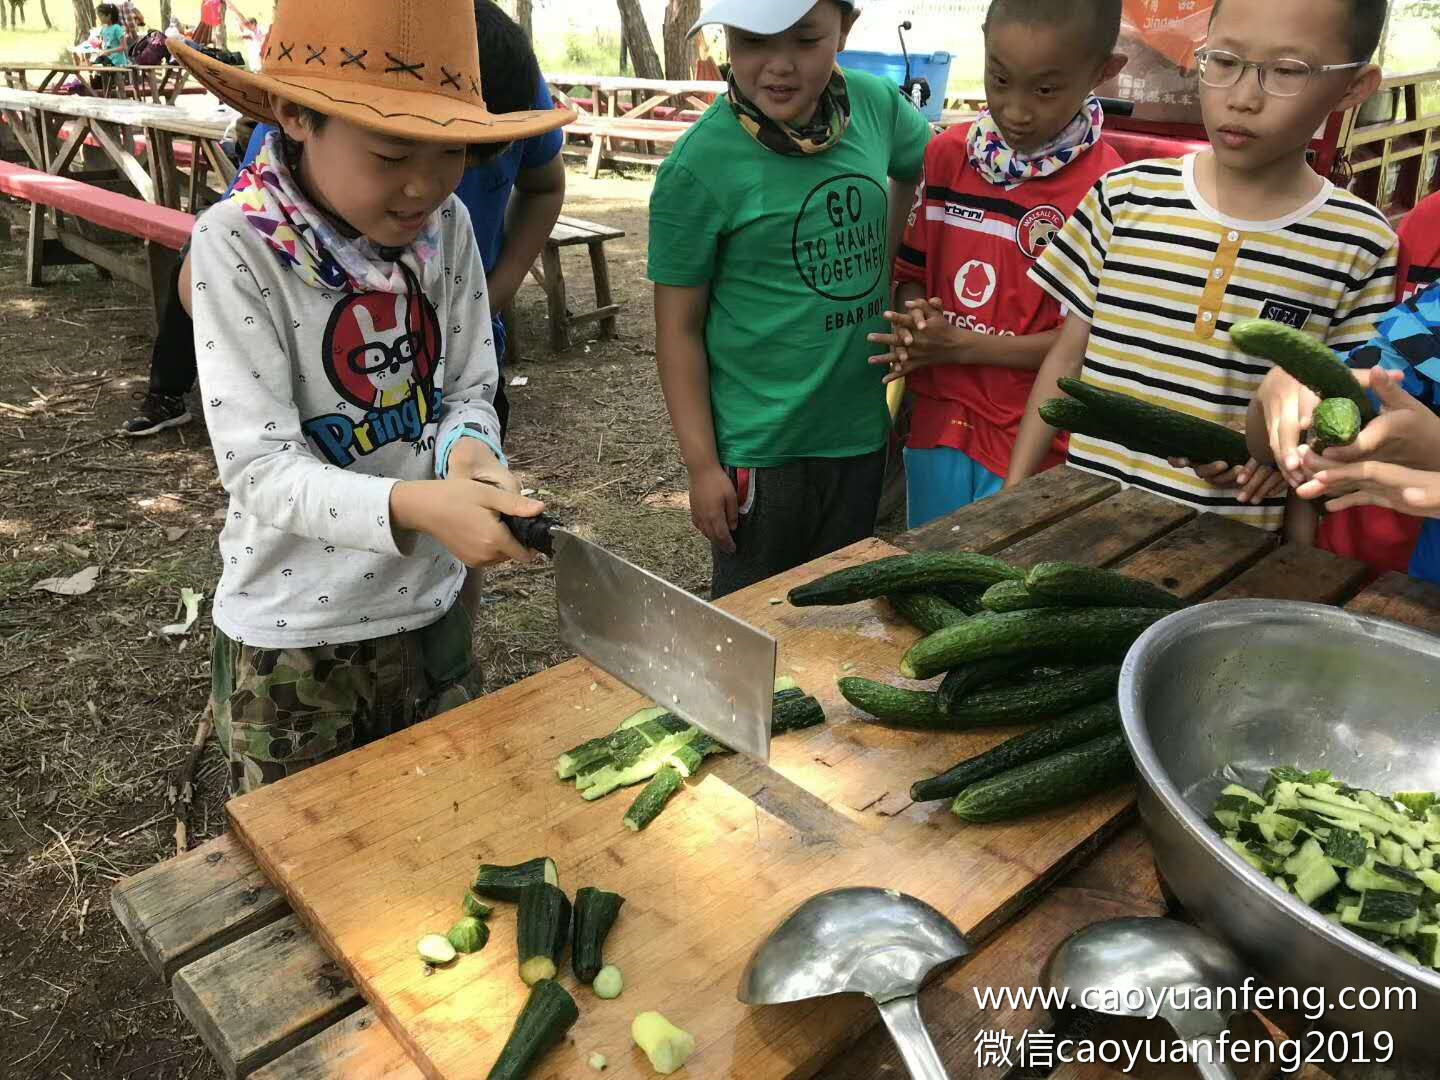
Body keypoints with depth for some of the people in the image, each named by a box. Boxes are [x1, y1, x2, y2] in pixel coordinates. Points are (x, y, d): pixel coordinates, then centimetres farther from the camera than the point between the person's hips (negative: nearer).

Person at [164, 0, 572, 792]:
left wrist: (467, 451, -21)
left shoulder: (447, 225, -6)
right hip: (290, 637, -3)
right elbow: (260, 468, -20)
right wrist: (413, 505, -36)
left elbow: (471, 391, 2)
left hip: (431, 608, 4)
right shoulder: (238, 246, -18)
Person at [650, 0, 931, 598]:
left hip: (861, 431, 5)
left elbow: (921, 164, 20)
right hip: (759, 447, -4)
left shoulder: (875, 104, -3)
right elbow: (679, 327, -11)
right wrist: (702, 464, -12)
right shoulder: (698, 167, -16)